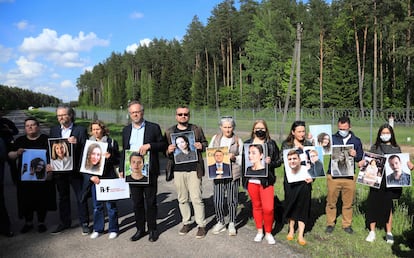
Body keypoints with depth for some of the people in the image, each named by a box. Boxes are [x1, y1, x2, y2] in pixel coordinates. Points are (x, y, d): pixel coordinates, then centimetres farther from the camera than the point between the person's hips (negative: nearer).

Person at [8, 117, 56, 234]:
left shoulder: (46, 139, 2)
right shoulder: (20, 140, 10)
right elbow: (10, 155, 9)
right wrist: (17, 153, -11)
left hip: (42, 175, -2)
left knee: (42, 198, 4)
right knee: (26, 199, 6)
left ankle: (41, 222, 19)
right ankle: (28, 223, 22)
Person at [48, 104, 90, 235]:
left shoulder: (81, 130, -4)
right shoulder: (54, 130, 8)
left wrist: (76, 143, -25)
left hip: (75, 170, -4)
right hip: (59, 170, 4)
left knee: (81, 197, 4)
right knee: (63, 197, 16)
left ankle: (84, 223, 16)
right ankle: (64, 223, 28)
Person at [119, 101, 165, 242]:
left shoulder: (154, 128, 0)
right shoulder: (126, 130, 12)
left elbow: (163, 145, -1)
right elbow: (124, 151, 16)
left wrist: (149, 145, -17)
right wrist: (122, 169, 9)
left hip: (149, 172, -3)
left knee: (150, 201, 4)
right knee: (137, 202, 10)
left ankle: (152, 229, 18)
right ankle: (140, 229, 23)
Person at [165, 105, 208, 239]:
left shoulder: (197, 129, 7)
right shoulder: (169, 132, 9)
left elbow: (205, 144, 13)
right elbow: (164, 151, 11)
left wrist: (201, 146, -10)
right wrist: (168, 151, -12)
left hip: (194, 169, -2)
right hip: (177, 170, 2)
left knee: (196, 198, -2)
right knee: (182, 199, 11)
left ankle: (201, 225, 10)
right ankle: (186, 223, 26)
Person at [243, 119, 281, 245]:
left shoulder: (271, 144, 2)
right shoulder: (247, 143, 8)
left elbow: (278, 161, 3)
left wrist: (270, 162, -16)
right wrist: (246, 161, -8)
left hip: (266, 180, -2)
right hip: (252, 180, 2)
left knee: (268, 208, -6)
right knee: (256, 206, 12)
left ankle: (268, 232, 16)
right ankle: (259, 231, 29)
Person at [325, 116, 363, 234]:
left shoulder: (356, 141, 8)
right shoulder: (332, 138, 2)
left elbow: (361, 158, 10)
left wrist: (355, 155, -12)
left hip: (349, 177, 1)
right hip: (333, 175, -1)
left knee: (348, 202, 9)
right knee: (331, 202, 6)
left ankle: (347, 224, 25)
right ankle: (330, 224, 20)